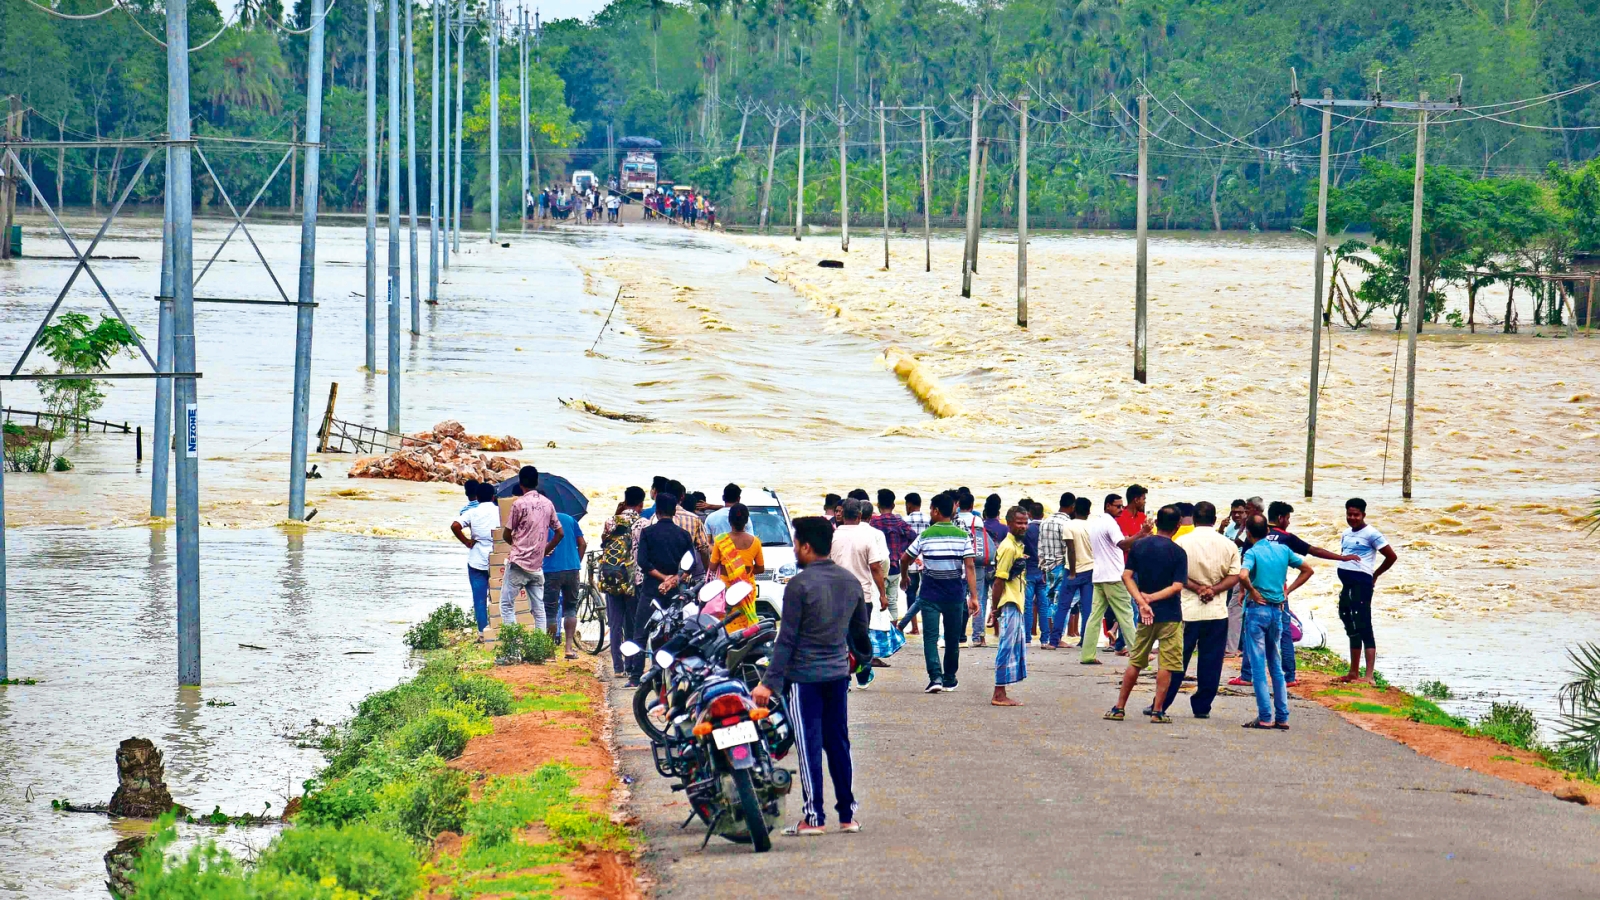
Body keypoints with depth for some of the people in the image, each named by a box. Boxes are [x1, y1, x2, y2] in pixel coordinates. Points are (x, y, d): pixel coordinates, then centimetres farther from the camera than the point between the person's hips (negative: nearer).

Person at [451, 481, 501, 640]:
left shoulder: (472, 512, -1)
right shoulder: (500, 512, 0)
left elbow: (455, 526, -15)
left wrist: (466, 542, -4)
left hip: (477, 561, -1)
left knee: (479, 599, 3)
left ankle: (482, 633, -1)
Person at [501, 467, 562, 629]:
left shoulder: (519, 504, -10)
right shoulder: (547, 504, 7)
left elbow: (507, 534, -2)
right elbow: (560, 533, 11)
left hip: (518, 563, -6)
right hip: (537, 566, 6)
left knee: (507, 605, 0)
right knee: (538, 609, 8)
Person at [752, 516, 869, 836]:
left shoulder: (799, 585, -14)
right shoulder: (851, 582, 6)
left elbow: (787, 639, -15)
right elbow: (860, 631, 16)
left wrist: (770, 682, -12)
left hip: (804, 677, -6)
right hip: (839, 673, 6)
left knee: (809, 746, -2)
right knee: (838, 743, 12)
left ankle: (815, 817, -2)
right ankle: (848, 814, 14)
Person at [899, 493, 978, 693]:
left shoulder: (925, 536, -5)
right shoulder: (962, 536, -3)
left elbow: (905, 559, 4)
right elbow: (970, 567, -9)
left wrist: (904, 577, 25)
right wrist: (973, 596, -9)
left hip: (930, 594, -2)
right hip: (955, 593, 2)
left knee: (930, 636, -4)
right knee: (952, 638, 14)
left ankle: (935, 677, -20)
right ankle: (949, 679, 22)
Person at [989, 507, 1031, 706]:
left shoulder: (1018, 546, 15)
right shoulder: (1009, 548, -15)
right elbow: (999, 580, -17)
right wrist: (995, 610, -18)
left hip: (1015, 606, 10)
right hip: (1008, 606, -10)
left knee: (1017, 650, 12)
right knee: (1007, 649, -6)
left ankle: (1000, 695, 16)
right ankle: (999, 695, -3)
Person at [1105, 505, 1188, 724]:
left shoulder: (1138, 545, 1)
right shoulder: (1178, 553, -9)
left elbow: (1126, 576, -4)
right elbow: (1177, 587, -15)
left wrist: (1142, 601, -11)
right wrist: (1152, 597, -12)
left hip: (1145, 615, 4)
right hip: (1170, 615, -4)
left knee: (1135, 662, 13)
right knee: (1166, 665, 2)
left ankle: (1119, 708, 14)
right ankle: (1158, 711, -1)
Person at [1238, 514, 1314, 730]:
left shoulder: (1252, 552, -11)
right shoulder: (1283, 550, 6)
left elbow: (1243, 575, -30)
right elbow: (1307, 569, 14)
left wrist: (1253, 592, -12)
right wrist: (1288, 590, 11)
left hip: (1257, 609, -5)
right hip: (1278, 610, 5)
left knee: (1258, 666, -1)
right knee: (1277, 666, 12)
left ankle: (1265, 717, -4)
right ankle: (1282, 718, 11)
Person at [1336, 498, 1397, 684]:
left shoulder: (1371, 534, -8)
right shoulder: (1346, 534, 15)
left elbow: (1391, 556, -9)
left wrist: (1375, 575, 0)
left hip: (1361, 583, -9)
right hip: (1346, 585, 9)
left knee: (1363, 628, -12)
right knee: (1352, 629, 15)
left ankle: (1369, 676, -16)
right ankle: (1353, 673, 23)